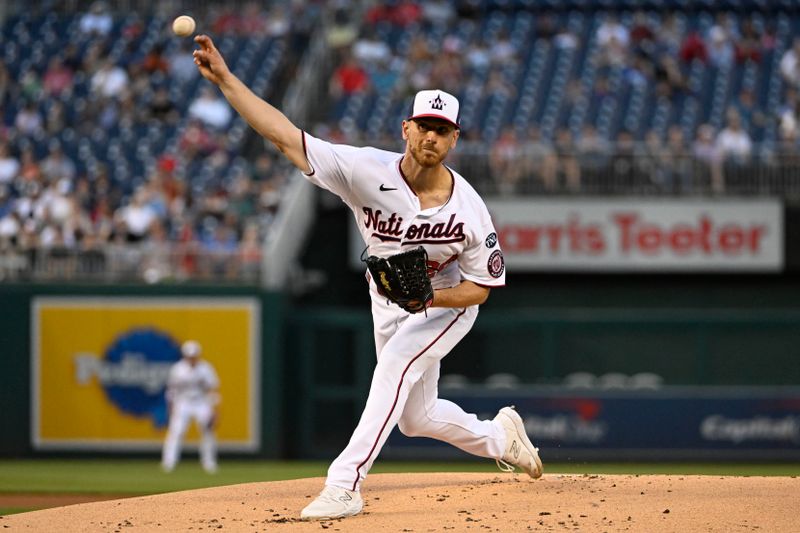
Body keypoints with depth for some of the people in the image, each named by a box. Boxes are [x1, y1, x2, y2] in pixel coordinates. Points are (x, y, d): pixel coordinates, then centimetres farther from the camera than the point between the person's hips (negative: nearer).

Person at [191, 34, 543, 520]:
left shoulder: (469, 210, -28)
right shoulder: (369, 172, -26)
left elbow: (482, 287, -15)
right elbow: (285, 135, -32)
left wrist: (428, 297, -35)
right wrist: (225, 79, -41)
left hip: (449, 301, -4)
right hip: (390, 301, 4)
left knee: (396, 362, -31)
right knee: (415, 417, 15)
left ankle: (346, 485, -35)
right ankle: (500, 436, 45)